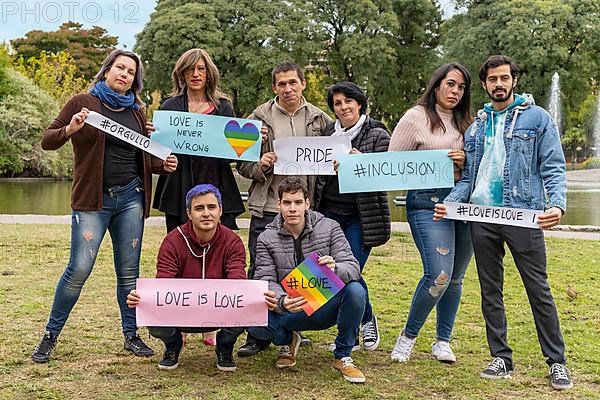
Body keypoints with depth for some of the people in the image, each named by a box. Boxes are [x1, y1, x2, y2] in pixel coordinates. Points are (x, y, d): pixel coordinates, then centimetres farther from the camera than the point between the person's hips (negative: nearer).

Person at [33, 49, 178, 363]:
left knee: (129, 272, 6)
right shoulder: (83, 103, 1)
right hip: (92, 199, -4)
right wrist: (70, 129, -21)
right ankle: (50, 336, 7)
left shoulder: (137, 112, 13)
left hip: (130, 198, 4)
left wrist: (164, 165, -1)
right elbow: (47, 141, -1)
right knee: (79, 269, -9)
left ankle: (131, 335, 18)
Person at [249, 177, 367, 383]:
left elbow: (353, 268, -13)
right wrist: (282, 302, -36)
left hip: (326, 307, 0)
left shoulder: (329, 228, -5)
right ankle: (287, 340, 12)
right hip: (289, 311, 0)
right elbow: (265, 281, -12)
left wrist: (335, 270, -39)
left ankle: (343, 356, -6)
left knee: (355, 291, -31)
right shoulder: (267, 239, -4)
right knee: (256, 324, -29)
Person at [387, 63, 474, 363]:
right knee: (438, 276, -16)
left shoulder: (465, 123, 16)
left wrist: (465, 162, -4)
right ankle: (408, 335, 5)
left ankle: (443, 341, 22)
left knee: (455, 277, 8)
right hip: (428, 202, -6)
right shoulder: (416, 117, -1)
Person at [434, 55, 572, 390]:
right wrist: (451, 202, -4)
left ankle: (557, 361, 10)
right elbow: (468, 176, 14)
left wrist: (558, 203, -22)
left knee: (539, 290, -1)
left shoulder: (538, 118, 1)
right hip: (482, 217, 5)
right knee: (490, 291, 9)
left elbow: (553, 169, -4)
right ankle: (502, 358, 20)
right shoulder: (477, 126, 14)